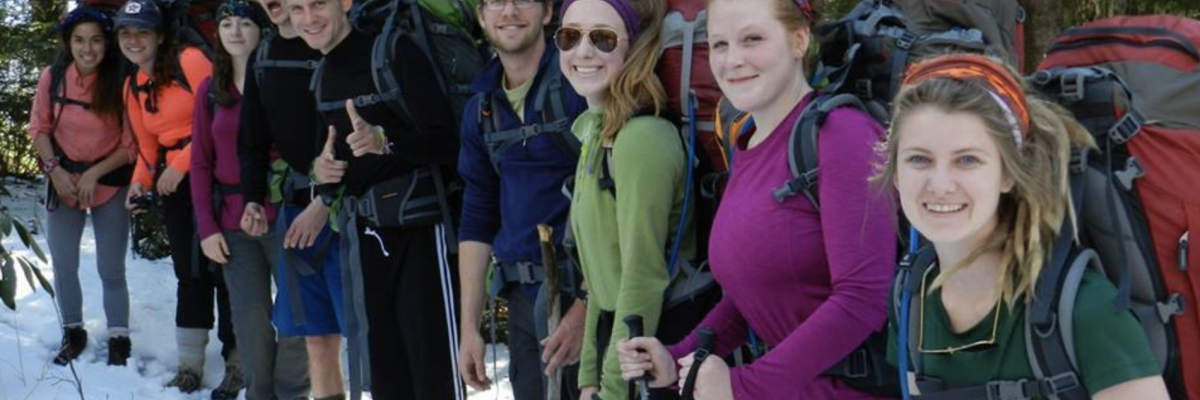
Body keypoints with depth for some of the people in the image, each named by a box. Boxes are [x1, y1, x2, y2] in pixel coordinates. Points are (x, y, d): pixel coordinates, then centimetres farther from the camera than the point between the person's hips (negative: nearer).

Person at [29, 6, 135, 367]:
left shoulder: (119, 83, -15)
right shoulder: (52, 77, -8)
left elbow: (131, 143, -9)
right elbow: (39, 128, 3)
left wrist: (95, 174, -16)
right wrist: (54, 169, -8)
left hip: (109, 185, -3)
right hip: (64, 183, 3)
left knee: (111, 269, 1)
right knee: (63, 266, 10)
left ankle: (118, 340, 15)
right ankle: (73, 333, 28)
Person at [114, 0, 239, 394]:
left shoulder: (190, 61, -9)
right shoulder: (133, 87, 14)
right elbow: (147, 146, 18)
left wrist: (182, 163, -16)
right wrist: (140, 181, 2)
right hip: (173, 183, 7)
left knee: (221, 267, -4)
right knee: (189, 272, 9)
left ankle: (237, 362, 6)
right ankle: (190, 366, 14)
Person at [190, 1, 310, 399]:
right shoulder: (210, 90, 9)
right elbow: (200, 162, 9)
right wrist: (207, 226, 1)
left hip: (283, 215, -3)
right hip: (232, 224, 3)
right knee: (250, 320, 4)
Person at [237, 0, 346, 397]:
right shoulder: (262, 58, 14)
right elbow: (253, 140, 17)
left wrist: (328, 200, -18)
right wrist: (253, 199, 3)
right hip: (295, 209, 6)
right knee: (316, 335, 10)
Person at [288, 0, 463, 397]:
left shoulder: (396, 52, -10)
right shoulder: (321, 75, 13)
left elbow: (444, 141, -17)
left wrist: (384, 142, -33)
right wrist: (320, 169, 1)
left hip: (417, 225, -7)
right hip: (362, 231, 7)